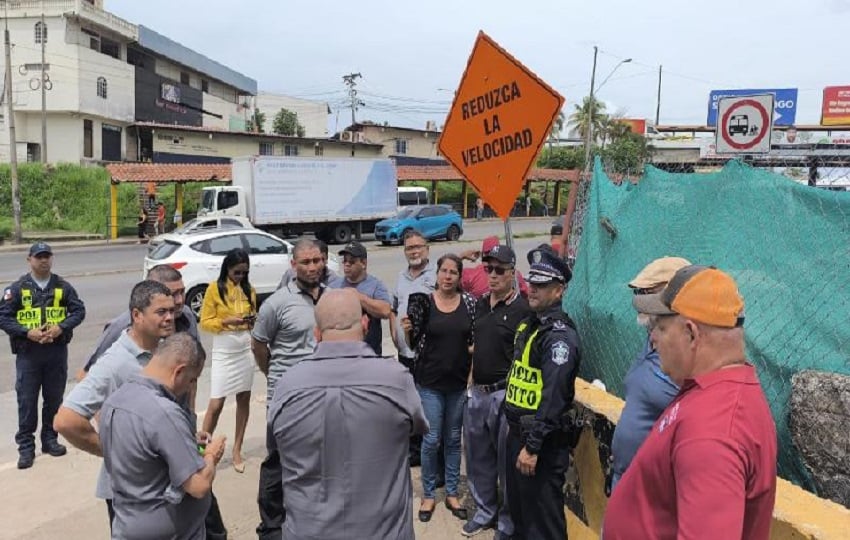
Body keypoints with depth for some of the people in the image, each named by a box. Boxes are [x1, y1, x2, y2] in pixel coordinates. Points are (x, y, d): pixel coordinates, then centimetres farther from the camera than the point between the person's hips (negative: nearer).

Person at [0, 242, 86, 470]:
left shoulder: (62, 286, 3)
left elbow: (79, 310, 1)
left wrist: (61, 327, -15)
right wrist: (27, 332, -17)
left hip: (57, 351, 2)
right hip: (28, 353, -2)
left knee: (54, 398, 11)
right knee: (26, 400, 2)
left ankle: (50, 439, 26)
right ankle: (26, 446, 12)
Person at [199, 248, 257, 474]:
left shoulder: (249, 290, 7)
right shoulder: (214, 288, -6)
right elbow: (205, 322, -6)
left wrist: (254, 320, -6)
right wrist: (226, 321, -21)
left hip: (246, 351, 4)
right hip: (223, 353, -4)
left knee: (244, 400, 8)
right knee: (216, 405, -4)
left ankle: (237, 450, 19)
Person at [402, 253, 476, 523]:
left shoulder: (469, 302, -1)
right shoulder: (423, 302, -6)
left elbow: (476, 341, 6)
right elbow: (412, 343, -1)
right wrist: (406, 329, -21)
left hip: (459, 382, 2)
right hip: (429, 382, -2)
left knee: (453, 439, 14)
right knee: (431, 440, 4)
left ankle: (452, 493, 29)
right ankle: (428, 495, 23)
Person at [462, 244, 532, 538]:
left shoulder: (522, 310, -13)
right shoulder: (481, 304, 9)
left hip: (504, 394, -7)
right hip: (477, 392, 7)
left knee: (507, 462, 7)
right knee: (478, 457, 19)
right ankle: (485, 511, 38)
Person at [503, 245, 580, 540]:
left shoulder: (560, 335, -19)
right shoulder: (528, 325, 11)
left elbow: (553, 396, -24)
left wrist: (533, 445, -23)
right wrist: (514, 428, 16)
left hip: (543, 441, -9)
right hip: (517, 432, 9)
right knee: (518, 507, 23)